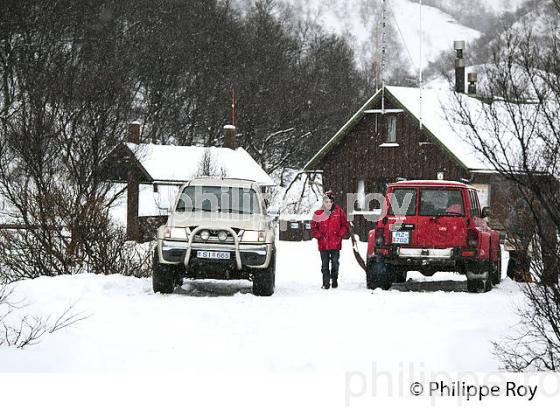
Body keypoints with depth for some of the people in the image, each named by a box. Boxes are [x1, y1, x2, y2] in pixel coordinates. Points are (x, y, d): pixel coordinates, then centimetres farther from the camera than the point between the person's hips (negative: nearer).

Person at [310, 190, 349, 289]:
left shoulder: (339, 212, 3)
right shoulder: (318, 214, 2)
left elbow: (345, 224, 9)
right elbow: (314, 227, 8)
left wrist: (340, 234, -4)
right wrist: (319, 236, -6)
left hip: (335, 243, 0)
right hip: (323, 244, 0)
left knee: (335, 263, 4)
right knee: (325, 264, 1)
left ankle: (334, 281, 17)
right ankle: (326, 283, 4)